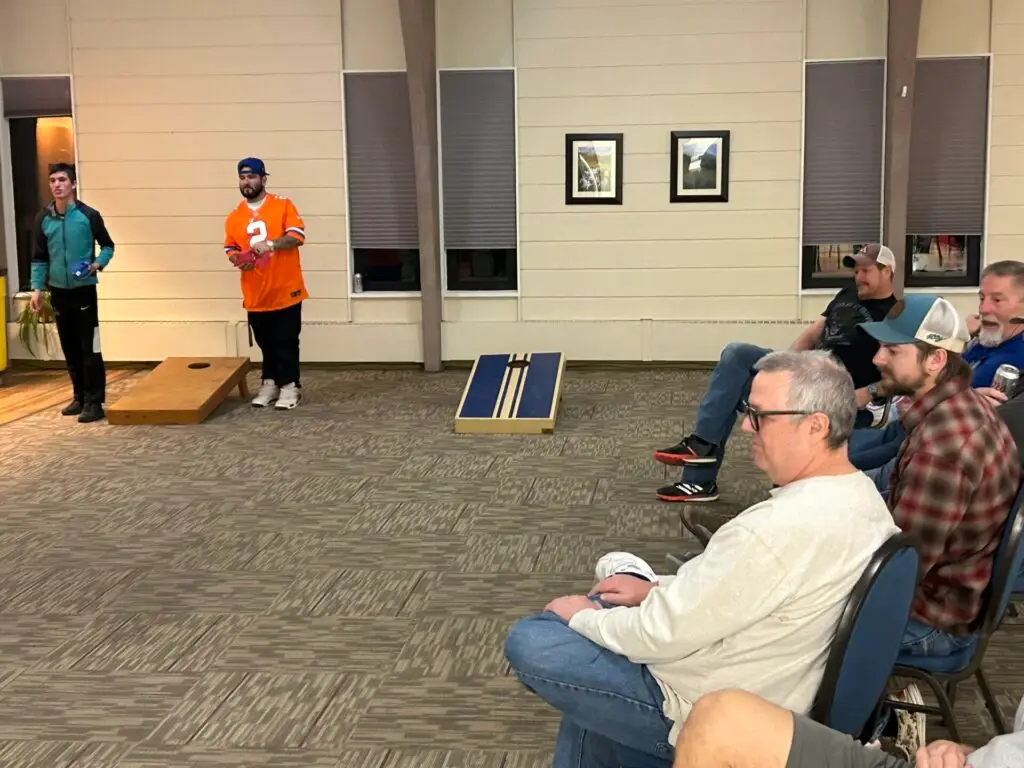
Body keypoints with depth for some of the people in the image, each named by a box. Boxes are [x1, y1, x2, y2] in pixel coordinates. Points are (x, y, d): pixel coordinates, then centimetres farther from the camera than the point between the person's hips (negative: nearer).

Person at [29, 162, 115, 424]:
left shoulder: (89, 215, -8)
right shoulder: (43, 219, 2)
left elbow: (108, 246, 3)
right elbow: (39, 258, 9)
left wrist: (97, 264, -15)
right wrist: (37, 288, 3)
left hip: (84, 290, -4)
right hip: (58, 292, 4)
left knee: (89, 348, -5)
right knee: (70, 348, 12)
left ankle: (94, 401, -2)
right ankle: (79, 397, 23)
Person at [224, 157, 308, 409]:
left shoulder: (283, 206, -4)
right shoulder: (234, 217, 8)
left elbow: (297, 235, -13)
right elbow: (230, 248, 14)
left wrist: (270, 244, -26)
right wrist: (238, 259, -8)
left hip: (285, 291, -4)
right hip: (255, 295, 4)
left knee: (286, 342, 1)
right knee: (266, 343, 13)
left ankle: (290, 386, 9)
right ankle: (270, 383, 25)